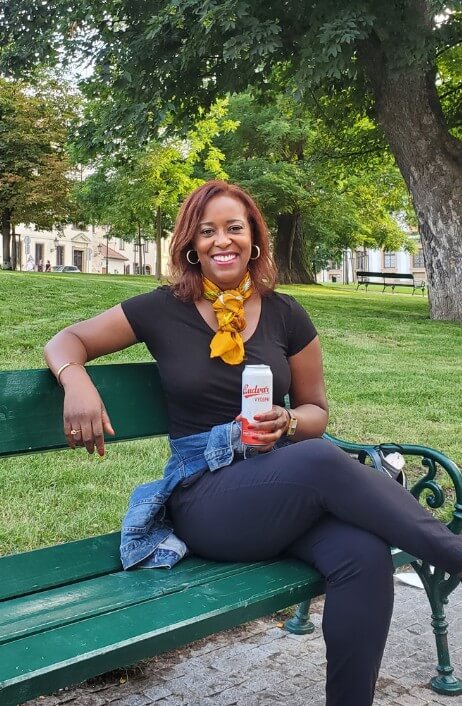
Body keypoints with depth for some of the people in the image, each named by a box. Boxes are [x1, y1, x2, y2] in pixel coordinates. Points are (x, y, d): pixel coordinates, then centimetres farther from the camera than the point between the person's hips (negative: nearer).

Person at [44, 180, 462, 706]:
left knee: (365, 554, -30)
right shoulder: (163, 309, 3)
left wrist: (286, 422, -9)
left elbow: (316, 410, 15)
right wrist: (77, 382, -15)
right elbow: (65, 342, 8)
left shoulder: (285, 314, 8)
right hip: (203, 500, -3)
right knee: (321, 461, -34)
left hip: (286, 482, 3)